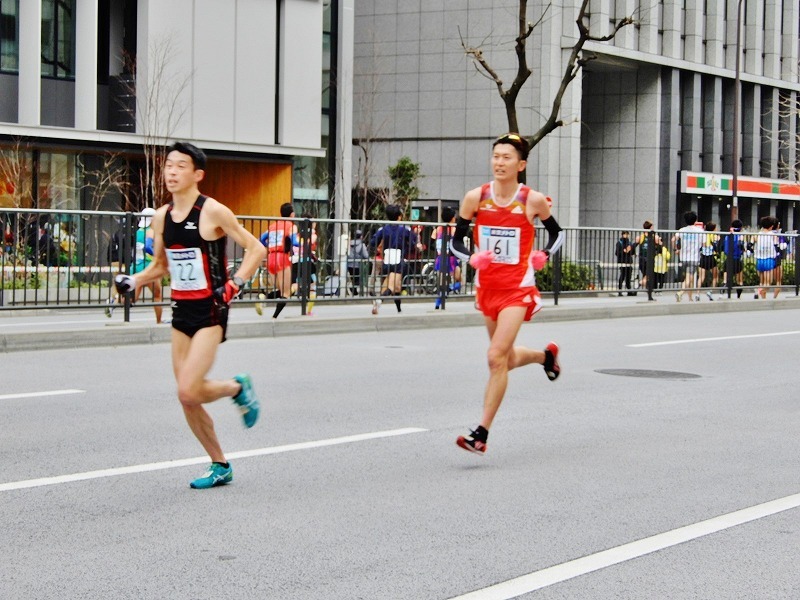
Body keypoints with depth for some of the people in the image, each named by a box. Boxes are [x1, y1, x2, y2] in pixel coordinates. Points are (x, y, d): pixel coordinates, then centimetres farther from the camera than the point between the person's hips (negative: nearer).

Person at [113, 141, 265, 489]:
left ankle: (238, 387, 12)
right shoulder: (161, 217, 7)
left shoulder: (213, 212, -12)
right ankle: (220, 467, 23)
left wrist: (236, 283, -21)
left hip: (210, 311, -7)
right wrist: (133, 281, 2)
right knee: (187, 399, 7)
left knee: (188, 392, -18)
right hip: (181, 311, 7)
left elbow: (255, 249, -8)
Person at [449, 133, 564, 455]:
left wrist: (544, 254, -8)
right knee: (508, 358, 18)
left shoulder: (533, 200, -8)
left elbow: (556, 233, 10)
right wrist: (472, 257, -18)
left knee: (496, 357, -16)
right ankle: (546, 354, 52)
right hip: (487, 286, 4)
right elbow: (456, 241, 2)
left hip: (518, 287, -4)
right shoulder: (476, 197, -4)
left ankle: (481, 433, -11)